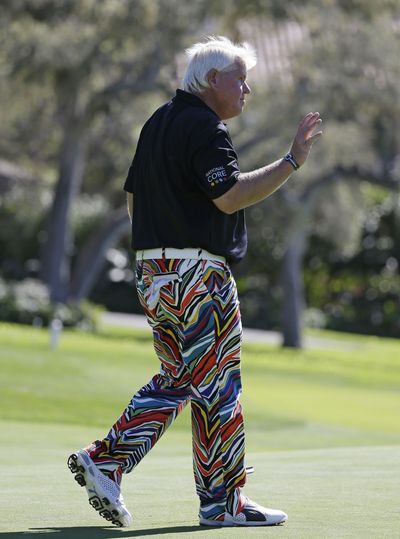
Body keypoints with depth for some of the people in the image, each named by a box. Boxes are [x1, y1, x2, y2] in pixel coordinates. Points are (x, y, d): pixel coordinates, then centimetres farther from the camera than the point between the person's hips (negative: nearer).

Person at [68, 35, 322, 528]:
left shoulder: (158, 123, 17)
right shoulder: (205, 127, -12)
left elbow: (132, 200, 20)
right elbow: (230, 195, -23)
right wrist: (292, 161, -21)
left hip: (152, 274, 9)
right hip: (198, 274, -9)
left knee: (174, 380, 14)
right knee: (216, 386, -1)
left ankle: (104, 460, 3)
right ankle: (222, 501, 4)